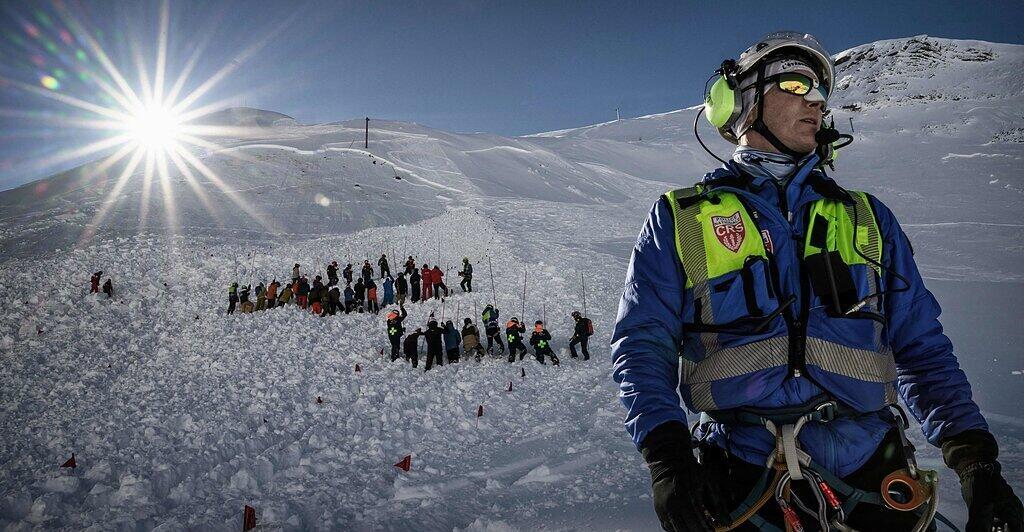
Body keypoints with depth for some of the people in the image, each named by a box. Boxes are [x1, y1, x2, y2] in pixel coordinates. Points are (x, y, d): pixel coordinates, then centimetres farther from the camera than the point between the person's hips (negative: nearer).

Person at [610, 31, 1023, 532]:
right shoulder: (680, 219, 6)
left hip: (870, 473, 3)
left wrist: (974, 457, 2)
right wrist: (667, 455, -15)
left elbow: (921, 348, 15)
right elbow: (641, 345, 0)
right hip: (744, 484, -2)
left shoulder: (868, 218, 15)